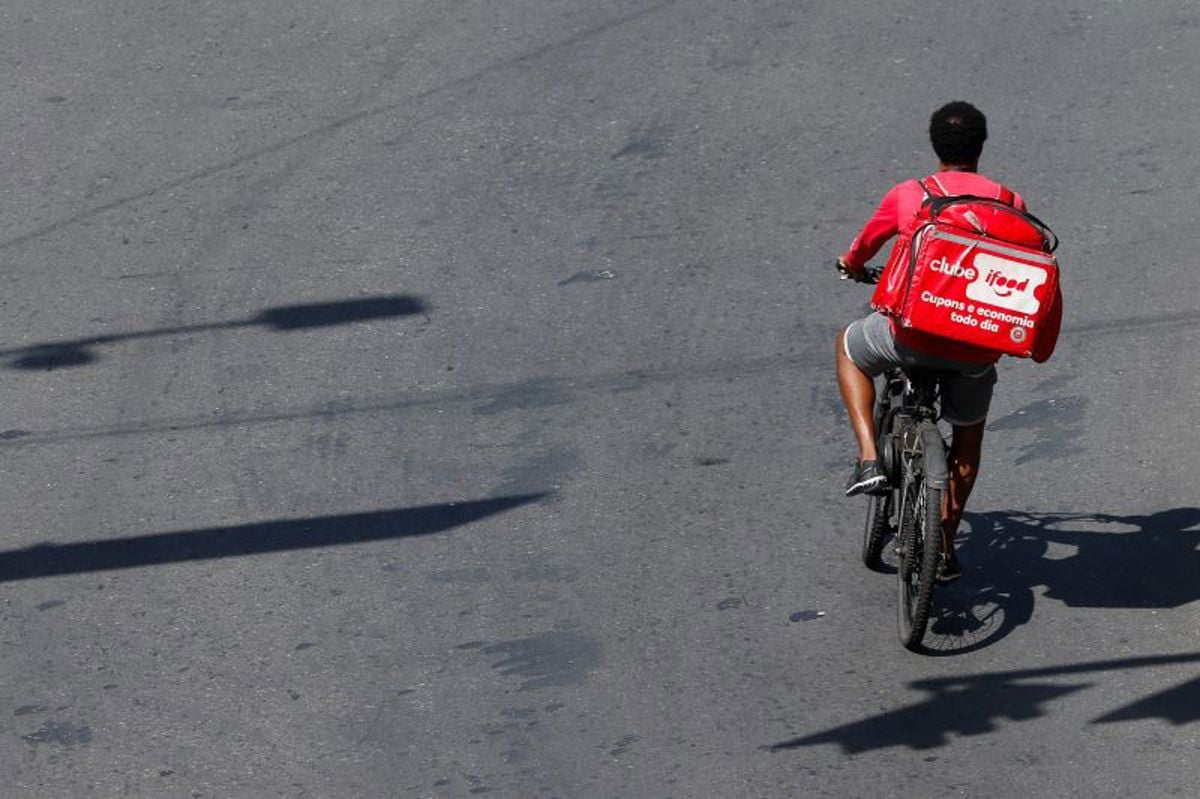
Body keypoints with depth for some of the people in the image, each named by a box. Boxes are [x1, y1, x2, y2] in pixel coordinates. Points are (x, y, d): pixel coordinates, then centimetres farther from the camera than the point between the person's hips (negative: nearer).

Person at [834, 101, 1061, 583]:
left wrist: (852, 265, 46)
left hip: (914, 336, -2)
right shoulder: (1009, 203, 5)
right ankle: (945, 549, 30)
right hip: (978, 349, 2)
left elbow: (863, 247, 22)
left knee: (850, 348, 31)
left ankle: (868, 459, 15)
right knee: (968, 436, 29)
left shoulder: (906, 196, 4)